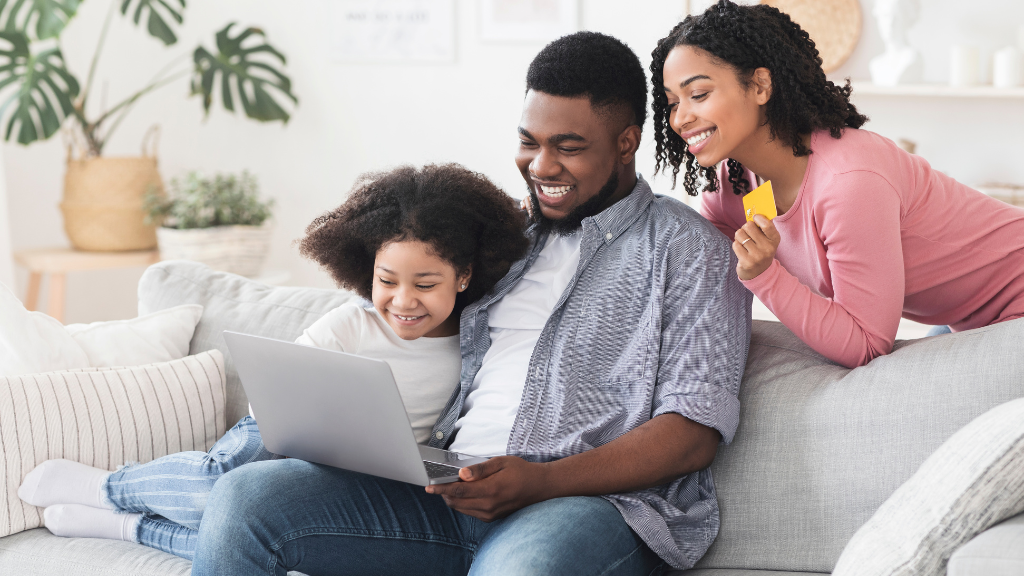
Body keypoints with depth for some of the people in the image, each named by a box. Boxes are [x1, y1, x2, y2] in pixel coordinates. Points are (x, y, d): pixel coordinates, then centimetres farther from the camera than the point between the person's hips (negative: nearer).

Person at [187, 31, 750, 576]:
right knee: (245, 497, -13)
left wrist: (543, 482, -20)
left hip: (594, 498, -6)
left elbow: (695, 433, -6)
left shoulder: (686, 249, 4)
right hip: (449, 489, 6)